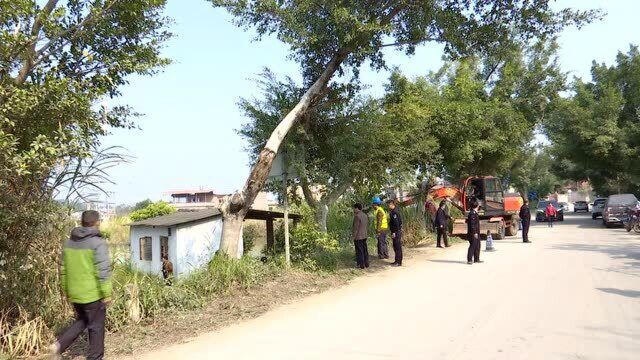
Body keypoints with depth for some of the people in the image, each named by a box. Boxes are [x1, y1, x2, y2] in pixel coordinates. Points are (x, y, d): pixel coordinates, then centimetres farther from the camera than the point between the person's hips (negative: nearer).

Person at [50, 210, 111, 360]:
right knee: (96, 326, 8)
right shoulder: (98, 242, -15)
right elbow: (102, 271, -19)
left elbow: (63, 269, 12)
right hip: (93, 293, -6)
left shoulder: (69, 242, 6)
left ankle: (59, 345, 7)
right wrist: (107, 293, -13)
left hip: (75, 293, 6)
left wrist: (66, 290, 22)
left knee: (81, 321, 24)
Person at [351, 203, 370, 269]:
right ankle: (366, 263, 21)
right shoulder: (365, 215, 10)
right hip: (364, 236, 9)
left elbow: (356, 227, -19)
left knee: (359, 251, -2)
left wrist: (353, 236, -13)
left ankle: (361, 265, 2)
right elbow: (367, 225, 16)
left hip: (358, 237, -9)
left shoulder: (357, 216, -18)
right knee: (365, 250, 15)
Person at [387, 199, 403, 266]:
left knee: (398, 247, -6)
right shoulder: (392, 212, 15)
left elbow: (396, 223, -21)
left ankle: (399, 262, -2)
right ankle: (397, 261, 21)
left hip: (396, 232, -10)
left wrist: (394, 232, -21)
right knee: (395, 247, 14)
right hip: (395, 232, 10)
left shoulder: (394, 212, -16)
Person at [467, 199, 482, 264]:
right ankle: (469, 260, -5)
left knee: (477, 246, 15)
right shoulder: (472, 213, -16)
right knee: (472, 246, -8)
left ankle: (476, 259, 22)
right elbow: (472, 224, -21)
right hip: (473, 233, -10)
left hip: (476, 233, 10)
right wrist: (474, 233, -22)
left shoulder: (475, 213, 16)